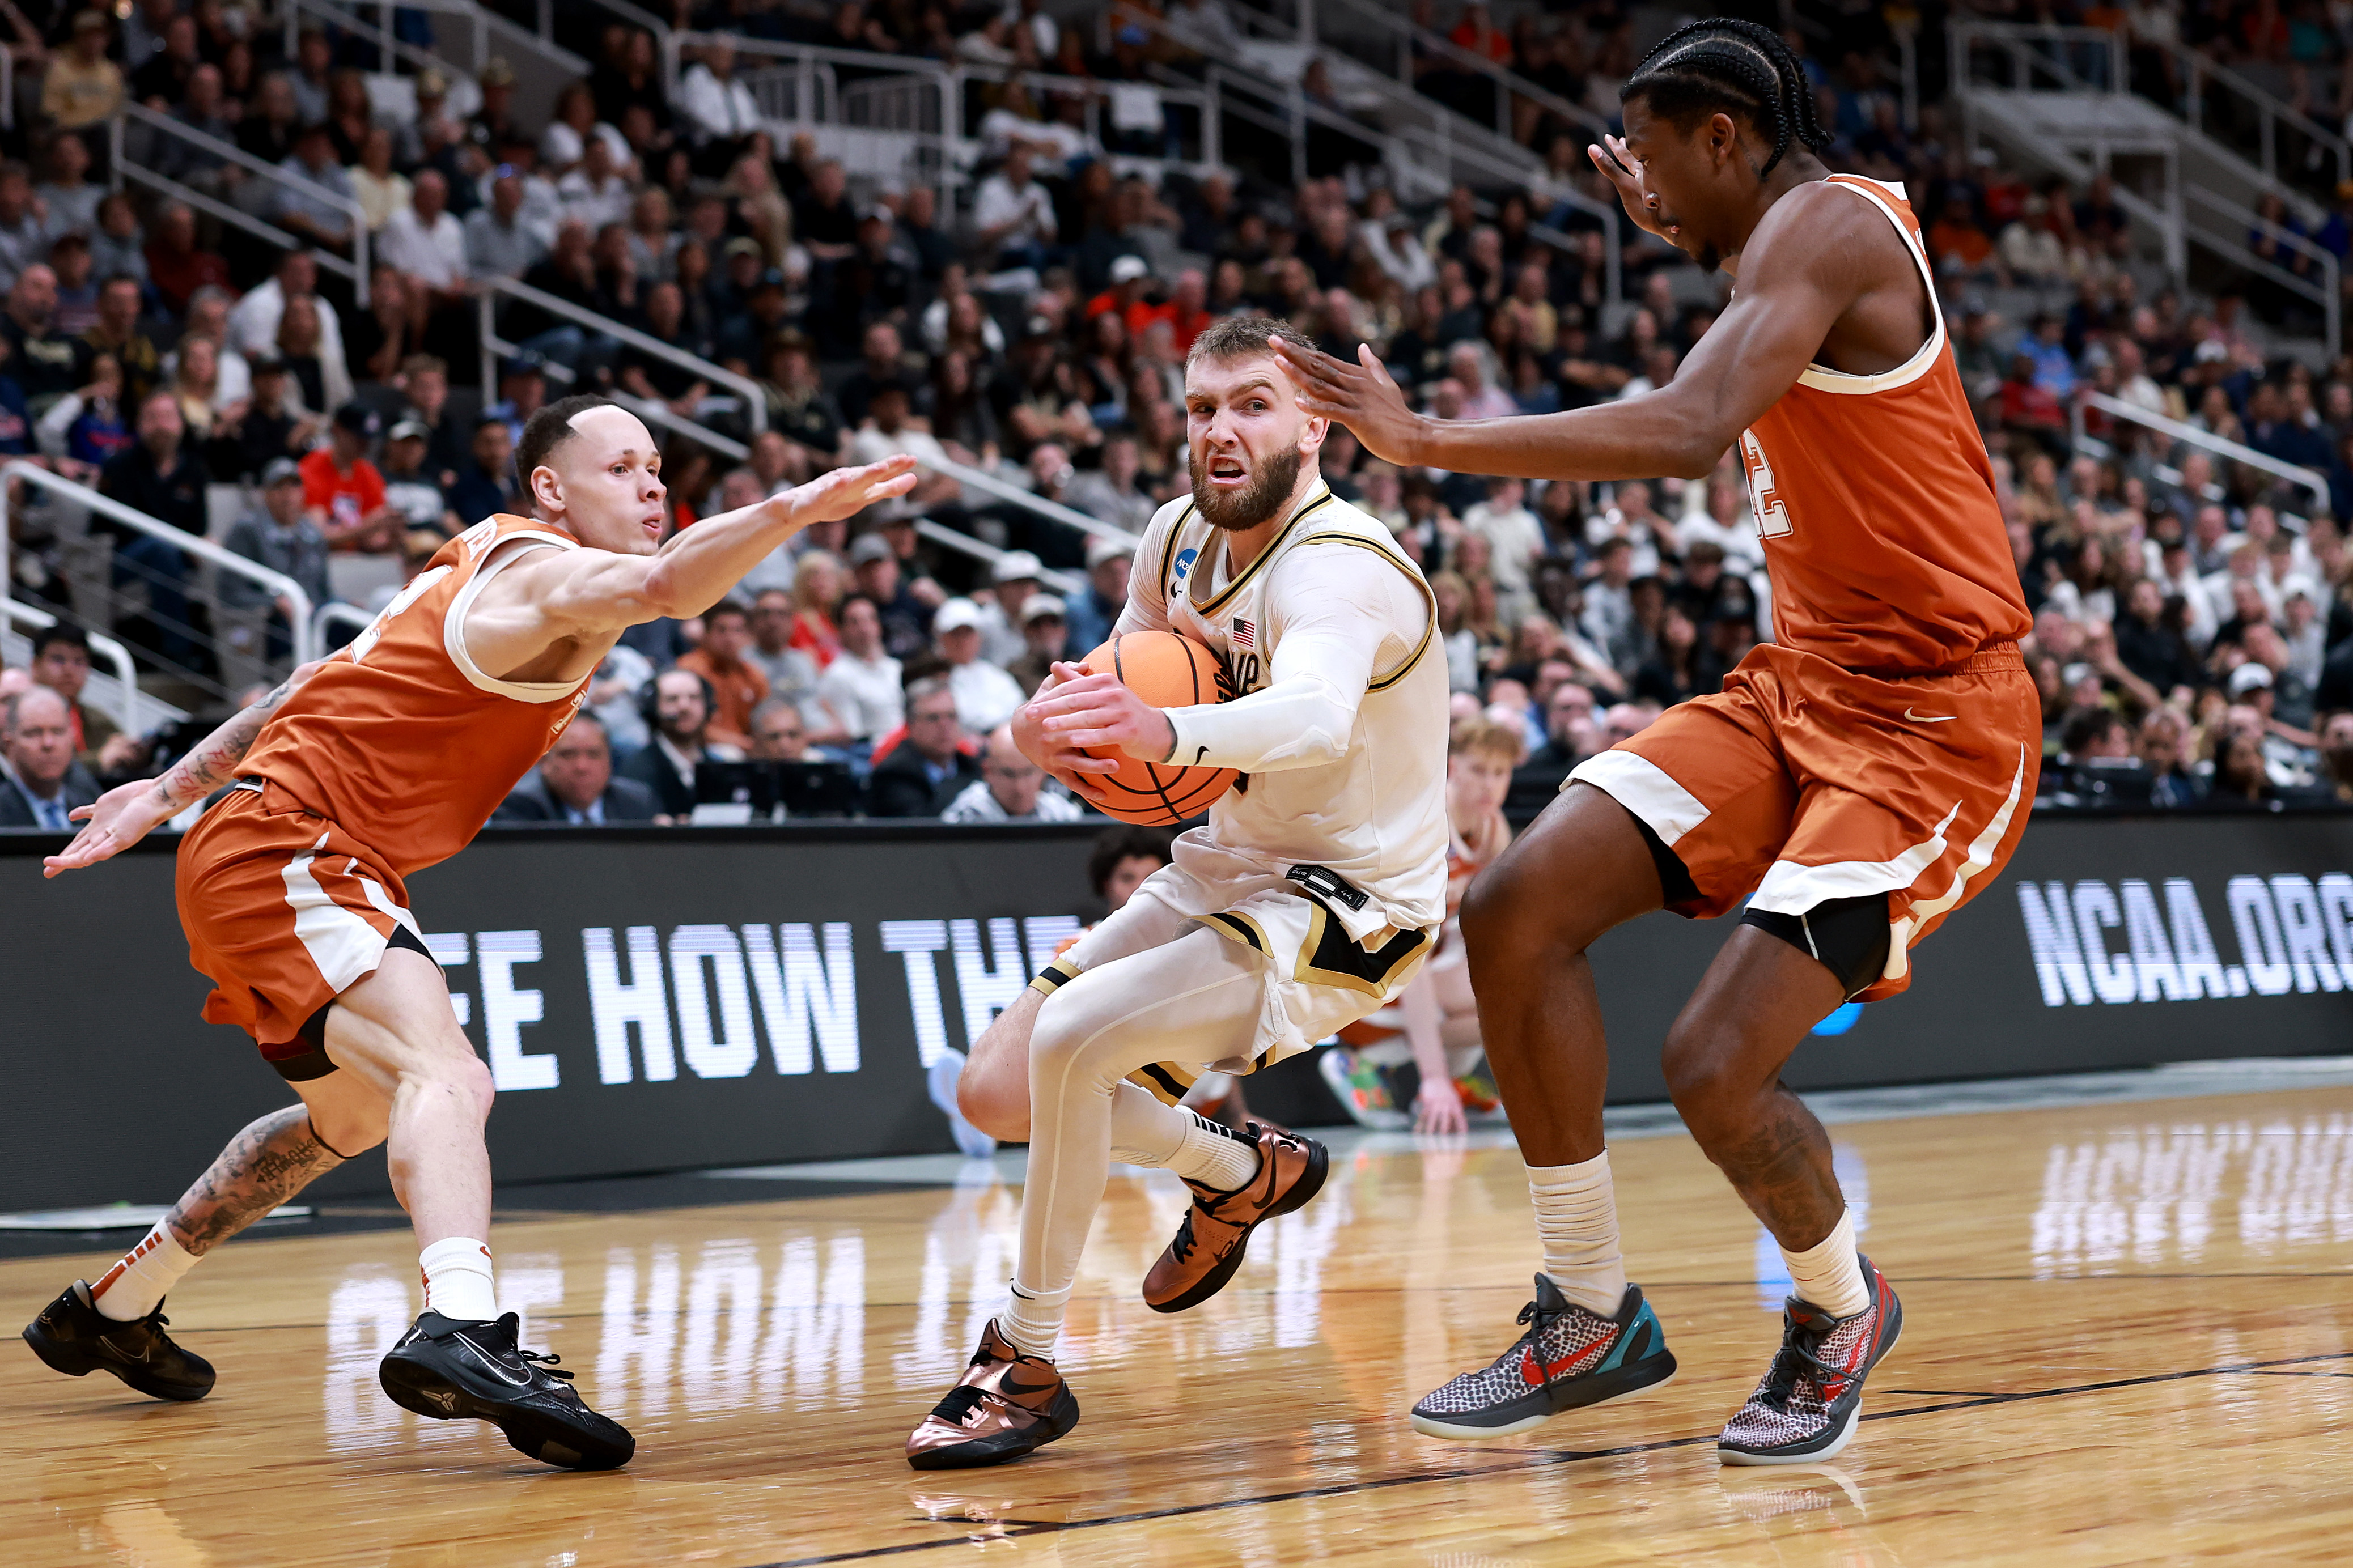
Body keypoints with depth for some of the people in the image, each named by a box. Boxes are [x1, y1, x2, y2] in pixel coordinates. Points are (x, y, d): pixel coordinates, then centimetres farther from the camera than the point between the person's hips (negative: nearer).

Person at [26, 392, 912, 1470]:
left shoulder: (481, 568, 16)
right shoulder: (542, 572, -14)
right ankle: (461, 1330, -55)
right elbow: (657, 585, -38)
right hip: (282, 856, -11)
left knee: (352, 1117, 29)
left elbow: (313, 687, 20)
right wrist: (793, 510, -50)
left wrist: (171, 793, 24)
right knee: (445, 1078, -30)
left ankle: (112, 1309, 43)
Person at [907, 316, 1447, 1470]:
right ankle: (1244, 1173, 29)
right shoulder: (1179, 537, -1)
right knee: (997, 1093, 5)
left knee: (1073, 1036, -29)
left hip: (1343, 906, -8)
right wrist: (1054, 731, -22)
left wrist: (1168, 734, -67)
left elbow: (1318, 717, -48)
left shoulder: (1337, 567, -26)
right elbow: (1117, 689, 4)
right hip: (1225, 868, 8)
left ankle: (1026, 1367, -14)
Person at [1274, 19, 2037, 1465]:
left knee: (1717, 1063, -18)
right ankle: (1595, 1318, 6)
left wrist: (1425, 441, -31)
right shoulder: (1810, 234, 14)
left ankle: (1843, 1312, 15)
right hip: (1801, 684, 10)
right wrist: (1687, 236, 36)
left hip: (1933, 719, -10)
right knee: (1519, 908, -5)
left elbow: (1690, 429, -32)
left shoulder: (1823, 222, -15)